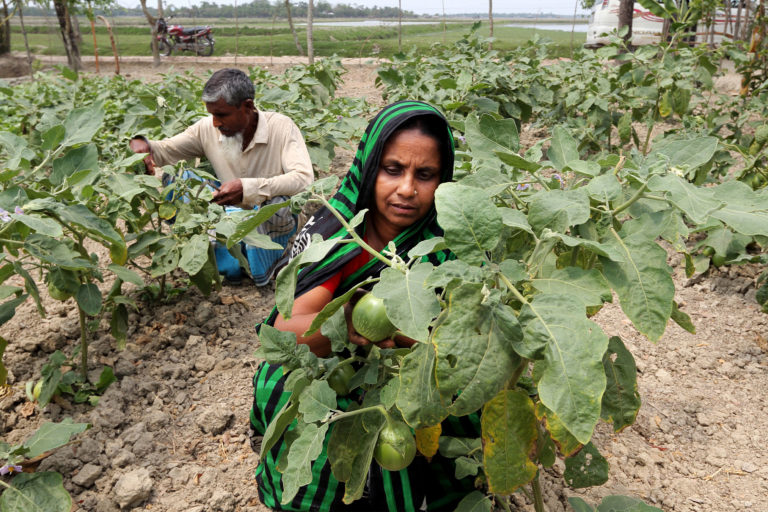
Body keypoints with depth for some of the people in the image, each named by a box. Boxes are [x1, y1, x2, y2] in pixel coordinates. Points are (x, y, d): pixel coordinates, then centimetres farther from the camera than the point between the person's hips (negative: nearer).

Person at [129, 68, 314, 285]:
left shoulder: (281, 127, -15)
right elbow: (165, 150, 7)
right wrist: (141, 144, -18)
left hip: (274, 225, -4)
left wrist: (247, 188, -38)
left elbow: (304, 178, -29)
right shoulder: (208, 129, -3)